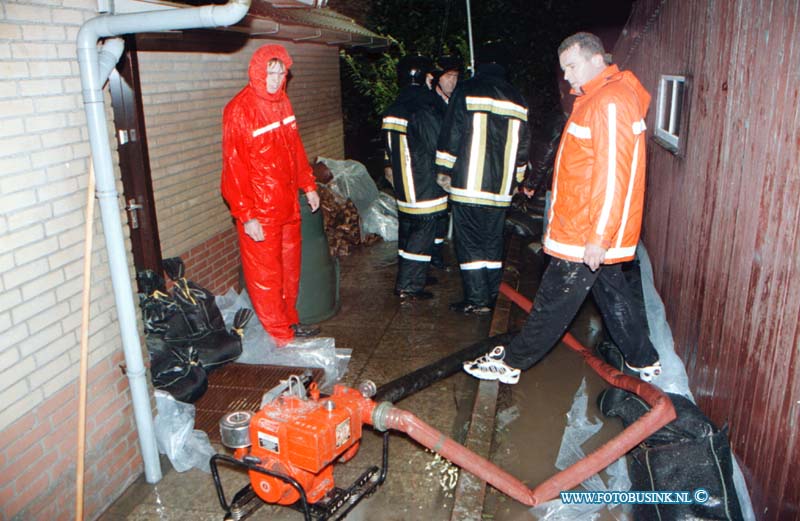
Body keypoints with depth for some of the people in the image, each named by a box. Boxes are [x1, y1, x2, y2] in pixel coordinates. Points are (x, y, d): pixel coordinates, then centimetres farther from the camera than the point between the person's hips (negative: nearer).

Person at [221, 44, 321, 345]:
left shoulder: (281, 102, 8)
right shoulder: (239, 110, -16)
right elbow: (233, 167, -18)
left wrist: (308, 185, 16)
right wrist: (246, 216, -20)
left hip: (288, 205, 8)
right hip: (260, 211, -8)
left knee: (290, 267, 17)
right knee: (265, 274, 3)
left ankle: (290, 321, 34)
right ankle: (280, 336, 15)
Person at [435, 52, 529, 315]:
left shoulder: (467, 90, -1)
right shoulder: (517, 100, 13)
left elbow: (452, 135, -6)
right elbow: (522, 147, 15)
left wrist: (445, 170, 4)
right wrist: (513, 179, 24)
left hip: (468, 183, -5)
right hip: (500, 187, 5)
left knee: (469, 240, 0)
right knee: (493, 240, 14)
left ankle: (477, 299, 0)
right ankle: (493, 295, 20)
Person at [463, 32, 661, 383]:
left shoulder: (611, 102, -17)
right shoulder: (597, 100, 16)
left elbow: (613, 174, -23)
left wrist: (599, 237, -24)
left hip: (587, 234, -10)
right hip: (593, 231, 10)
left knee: (553, 302, 0)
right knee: (612, 292, 20)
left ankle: (511, 362, 12)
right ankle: (643, 361, 33)